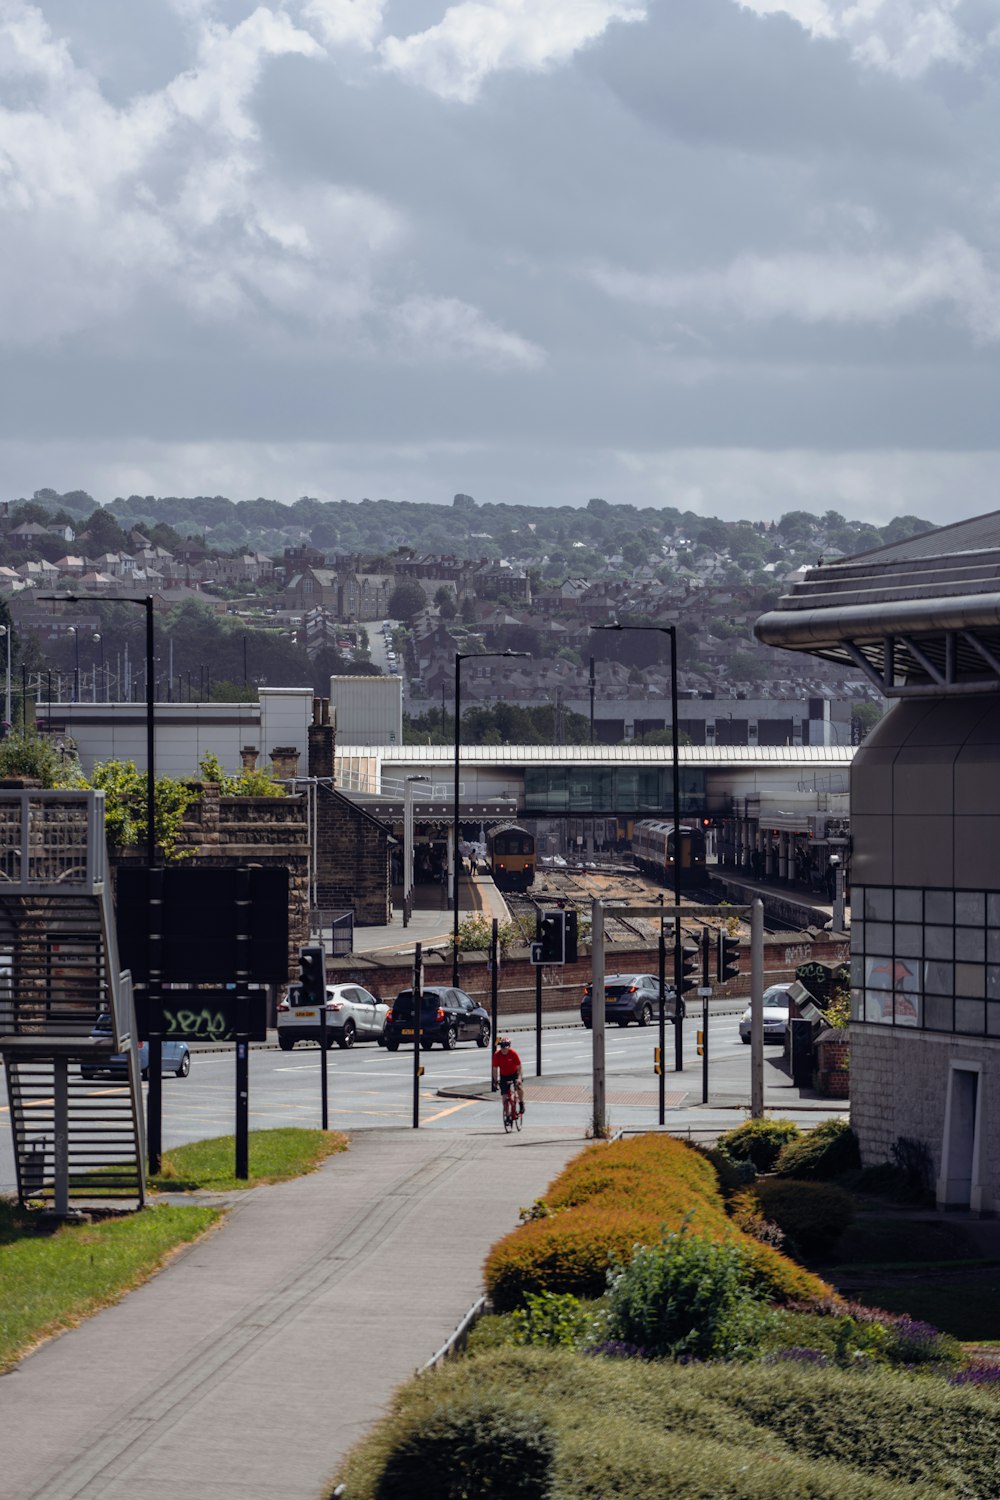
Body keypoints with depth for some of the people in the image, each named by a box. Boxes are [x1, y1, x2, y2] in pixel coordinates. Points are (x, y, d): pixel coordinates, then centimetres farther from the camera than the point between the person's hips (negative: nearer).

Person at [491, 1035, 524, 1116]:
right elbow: (495, 1068, -10)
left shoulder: (513, 1053, -23)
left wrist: (519, 1078, -30)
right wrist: (495, 1081, -15)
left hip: (514, 1073, -2)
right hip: (504, 1076, 2)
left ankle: (521, 1103, -5)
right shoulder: (497, 1055, -18)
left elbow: (518, 1067, -20)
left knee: (519, 1086, -28)